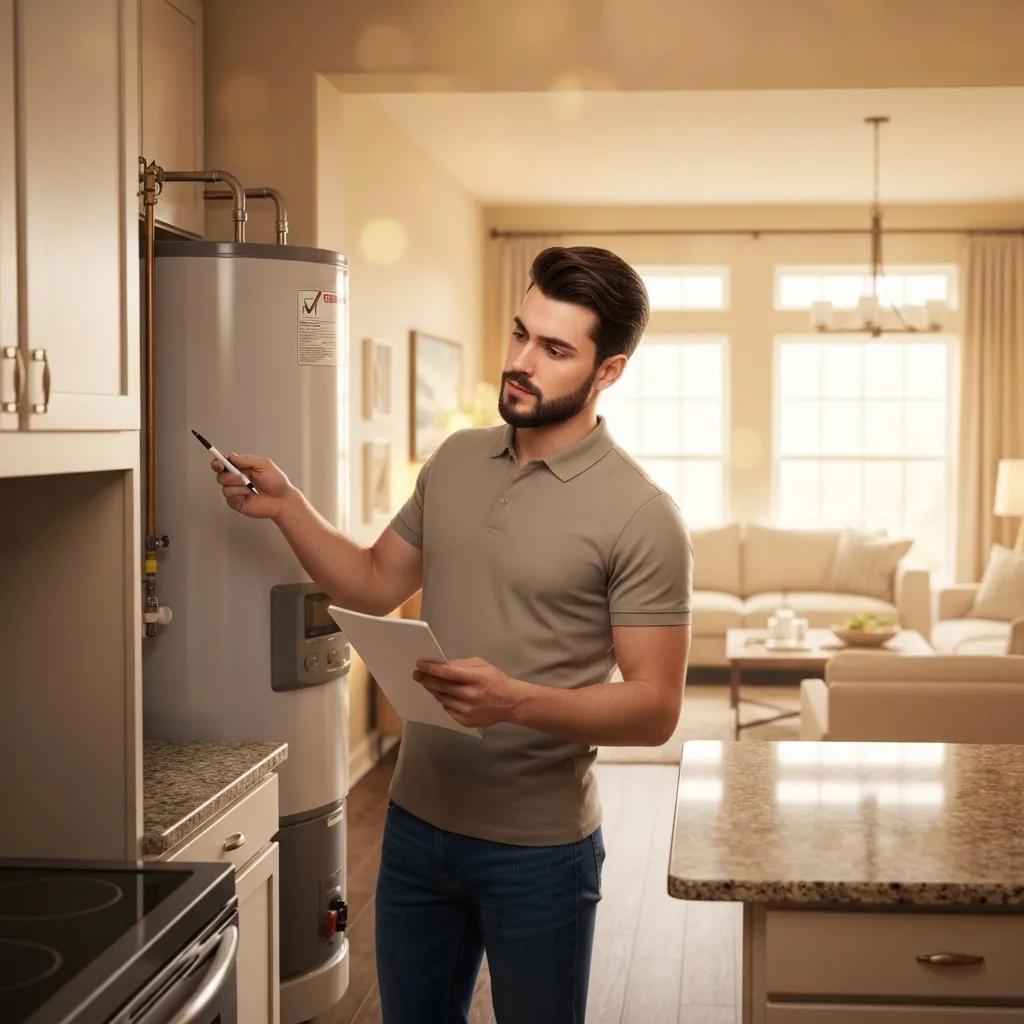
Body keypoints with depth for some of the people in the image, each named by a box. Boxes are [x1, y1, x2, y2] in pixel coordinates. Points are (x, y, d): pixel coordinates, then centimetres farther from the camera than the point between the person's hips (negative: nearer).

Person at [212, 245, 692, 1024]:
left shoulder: (641, 516, -16)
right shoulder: (455, 461, 4)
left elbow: (655, 709, -17)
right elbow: (375, 585, 13)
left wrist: (517, 702, -31)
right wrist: (287, 507, -1)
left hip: (537, 849, -5)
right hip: (416, 822, 6)